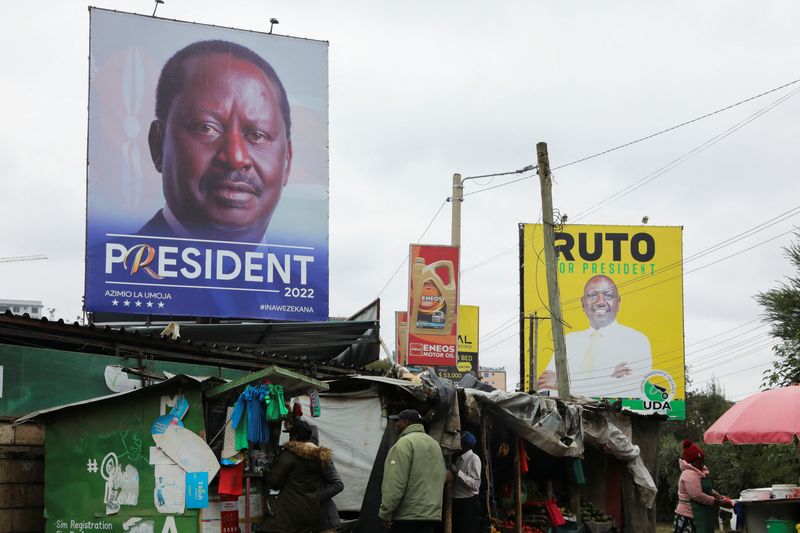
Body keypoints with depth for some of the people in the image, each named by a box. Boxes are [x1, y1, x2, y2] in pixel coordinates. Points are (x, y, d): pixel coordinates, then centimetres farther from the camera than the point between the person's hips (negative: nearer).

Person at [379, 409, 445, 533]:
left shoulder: (405, 442, -9)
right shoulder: (434, 443, 18)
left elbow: (396, 482, -17)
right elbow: (441, 478, 16)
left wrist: (385, 513, -14)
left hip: (408, 514, -8)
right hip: (433, 514, 8)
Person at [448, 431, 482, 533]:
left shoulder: (474, 458, -10)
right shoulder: (459, 458, 16)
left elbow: (476, 484, -20)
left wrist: (458, 472, -23)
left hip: (469, 503, -8)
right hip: (457, 502, 9)